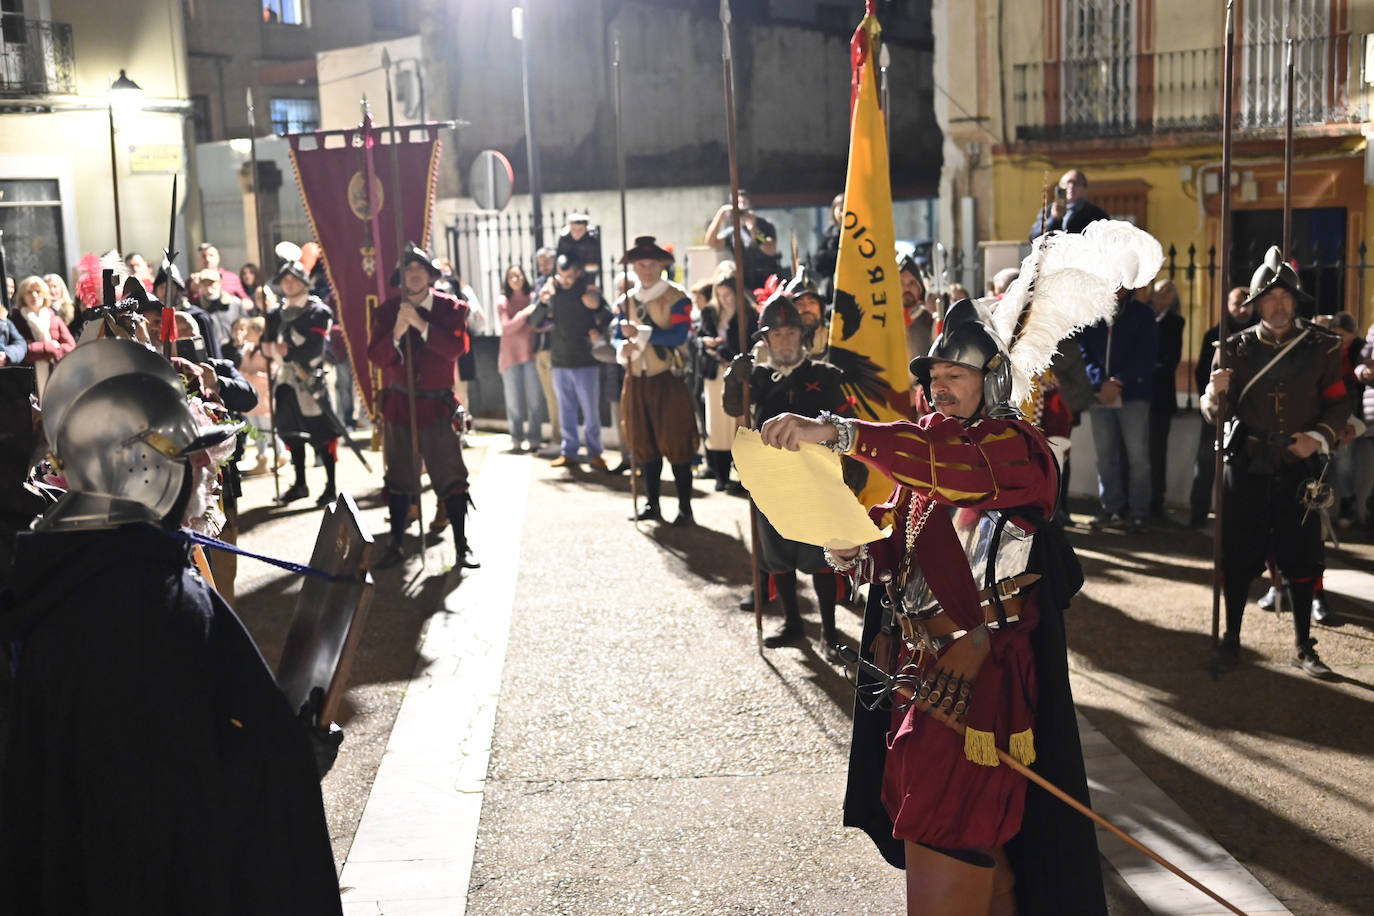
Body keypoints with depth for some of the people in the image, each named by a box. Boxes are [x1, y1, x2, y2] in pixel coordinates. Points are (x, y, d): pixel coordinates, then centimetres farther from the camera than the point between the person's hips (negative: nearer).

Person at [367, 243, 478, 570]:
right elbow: (377, 357, -7)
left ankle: (462, 545, 5)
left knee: (451, 476, -3)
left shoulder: (451, 308, -3)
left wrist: (422, 325, -28)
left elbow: (455, 348, -18)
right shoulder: (387, 311, 2)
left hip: (438, 405, -2)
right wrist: (396, 333, -24)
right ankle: (395, 544, 19)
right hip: (399, 405, 2)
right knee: (399, 479, 10)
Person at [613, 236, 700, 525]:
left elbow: (679, 335, -17)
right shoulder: (626, 301, 10)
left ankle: (685, 507, 5)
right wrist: (623, 347, -13)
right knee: (644, 444, 9)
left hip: (668, 380, -5)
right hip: (637, 380, 5)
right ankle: (652, 504, 20)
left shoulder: (676, 297, -6)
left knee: (675, 444, -4)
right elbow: (618, 336, 11)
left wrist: (640, 333, -20)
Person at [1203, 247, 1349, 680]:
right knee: (1239, 556, 4)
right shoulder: (1237, 348, 1)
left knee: (1301, 558, 5)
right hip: (1247, 469, 0)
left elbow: (1338, 405, 5)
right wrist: (1216, 393, -23)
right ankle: (1231, 639, 17)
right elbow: (1217, 413, 0)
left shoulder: (1322, 347, 1)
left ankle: (1303, 647, 18)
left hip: (1299, 469, 0)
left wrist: (1317, 437, -14)